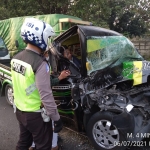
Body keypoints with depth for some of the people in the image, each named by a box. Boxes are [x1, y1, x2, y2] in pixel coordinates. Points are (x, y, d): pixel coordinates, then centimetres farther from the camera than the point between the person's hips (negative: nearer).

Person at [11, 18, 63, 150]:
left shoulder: (16, 58, -1)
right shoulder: (40, 64, -27)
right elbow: (46, 96, -26)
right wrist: (57, 118, -17)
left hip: (19, 111, 8)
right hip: (36, 115, -8)